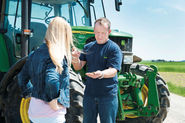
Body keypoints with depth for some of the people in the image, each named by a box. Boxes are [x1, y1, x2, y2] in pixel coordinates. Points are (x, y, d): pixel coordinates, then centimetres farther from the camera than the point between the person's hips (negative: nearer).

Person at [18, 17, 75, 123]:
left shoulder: (35, 54, 5)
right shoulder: (57, 56, -17)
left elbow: (22, 77, 13)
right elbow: (52, 81, -32)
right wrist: (55, 104, -20)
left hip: (33, 111, 7)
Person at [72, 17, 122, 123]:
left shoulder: (114, 48, -7)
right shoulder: (88, 47, 8)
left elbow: (113, 71, -17)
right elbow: (78, 67, 6)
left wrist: (101, 74, -38)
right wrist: (76, 59, -16)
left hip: (108, 95, -4)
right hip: (90, 93, 5)